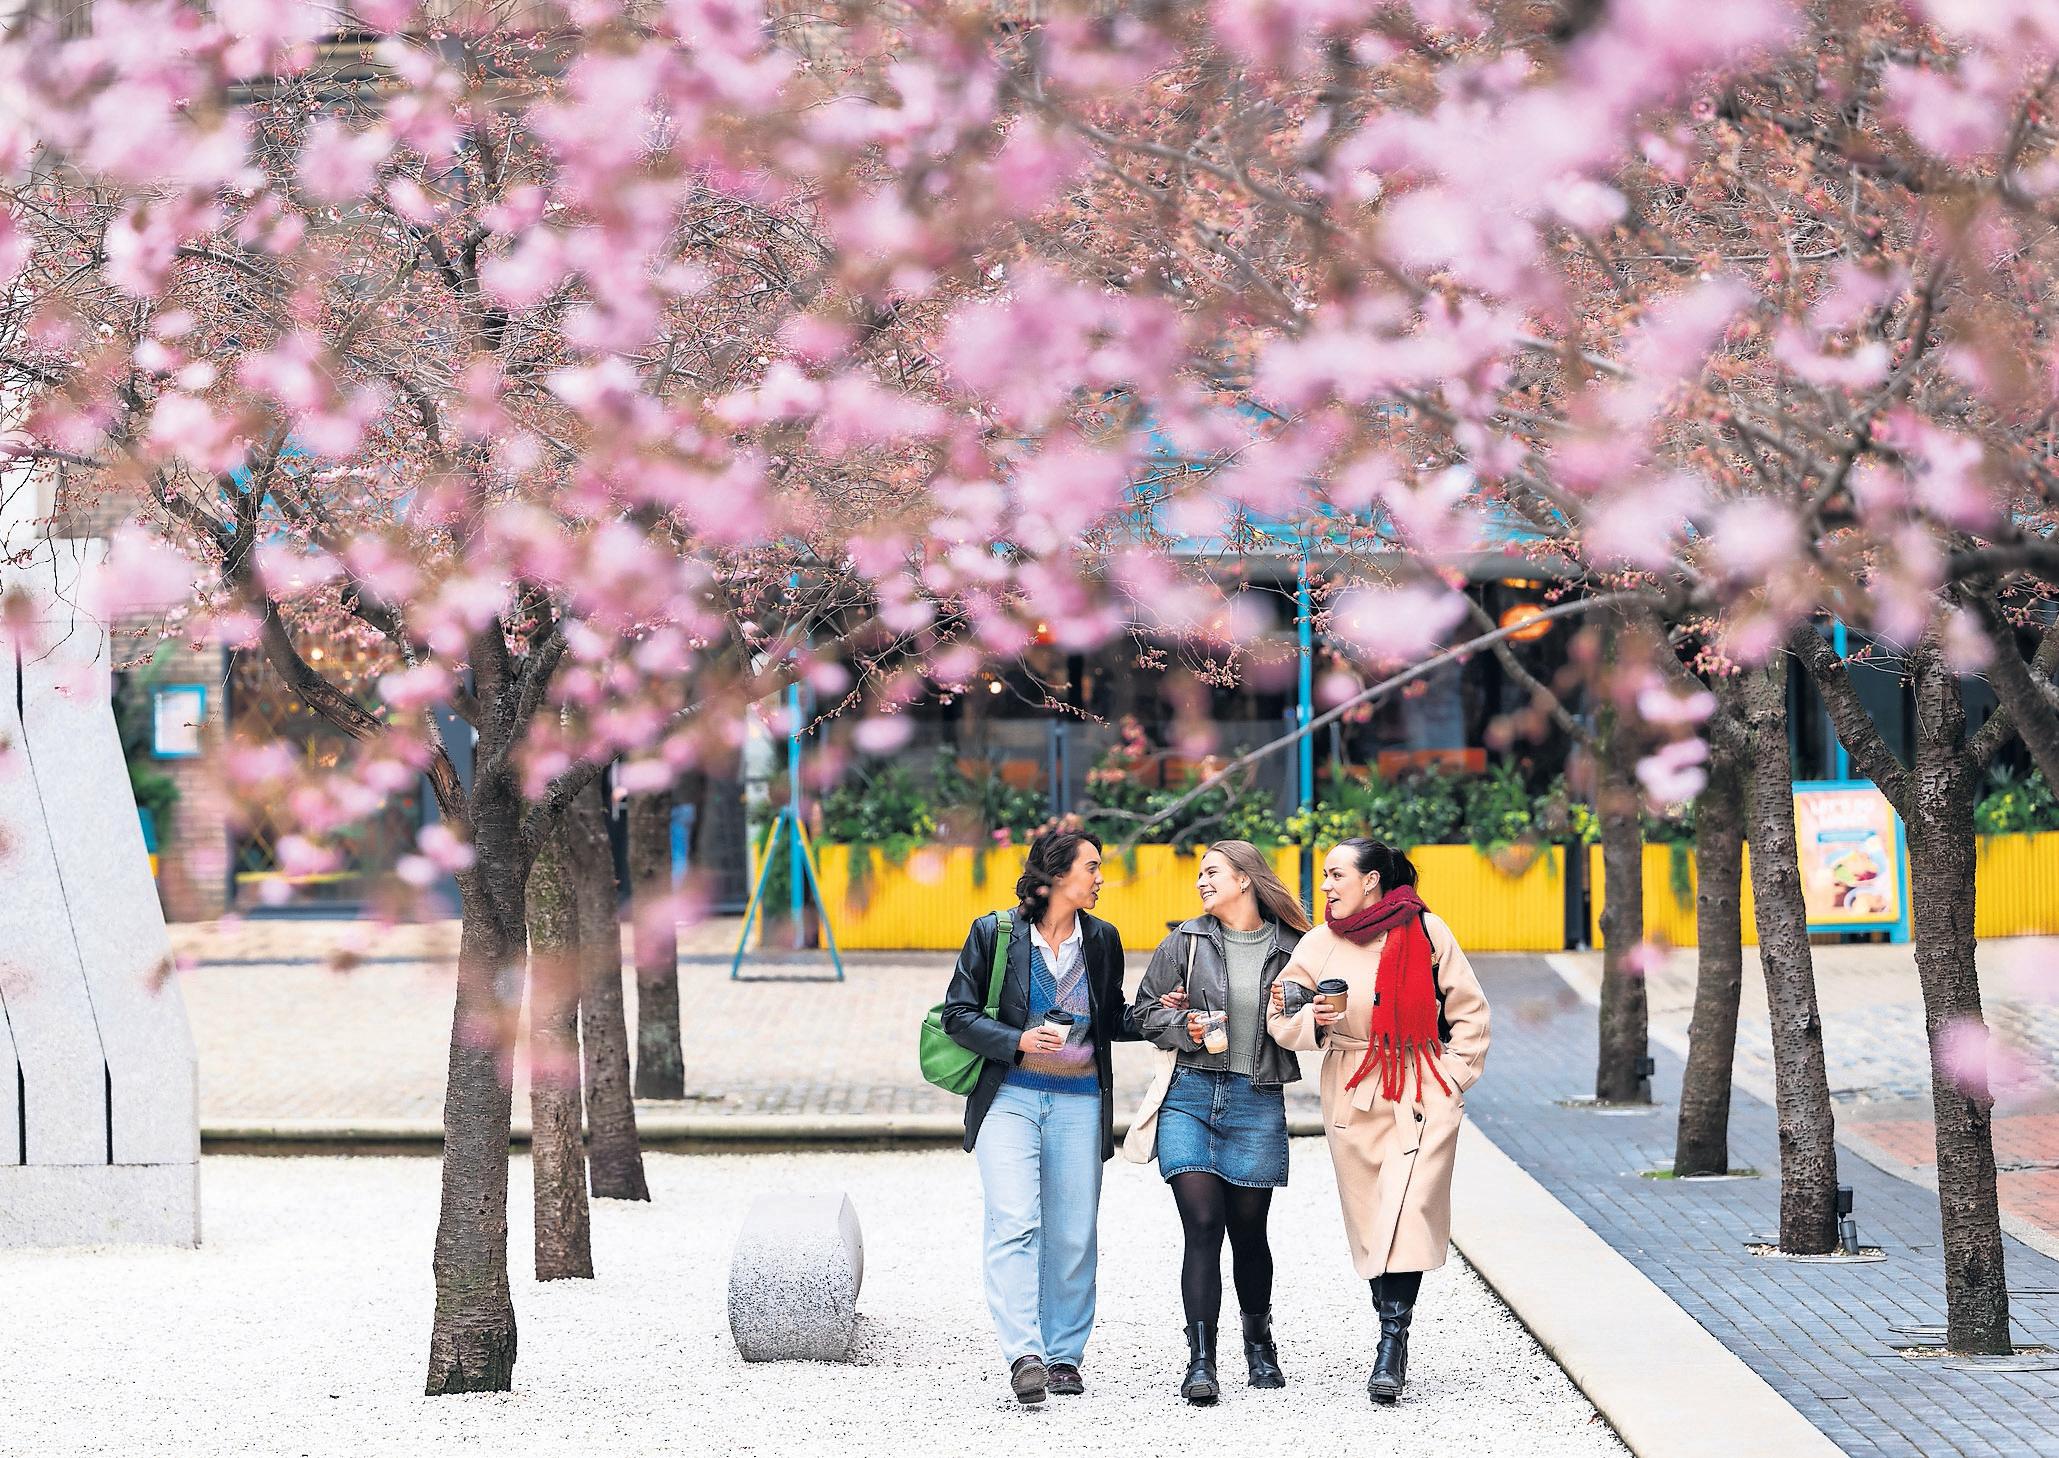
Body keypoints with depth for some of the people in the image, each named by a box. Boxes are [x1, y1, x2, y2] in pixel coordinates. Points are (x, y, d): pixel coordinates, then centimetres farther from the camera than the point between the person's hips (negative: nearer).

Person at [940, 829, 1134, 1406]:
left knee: (1072, 1237, 3)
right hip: (1011, 1096, -3)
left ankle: (1064, 1356, 13)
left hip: (1079, 1103, 3)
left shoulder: (1102, 940, 10)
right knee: (1014, 1226, -16)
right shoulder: (994, 934, -1)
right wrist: (1017, 1041, -15)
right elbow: (958, 1013, 0)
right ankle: (1024, 1354, -23)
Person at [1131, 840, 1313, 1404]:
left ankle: (1259, 1342, 33)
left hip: (1257, 1102, 0)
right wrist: (1183, 1026, -9)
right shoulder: (1187, 941, 5)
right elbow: (1143, 1011, 10)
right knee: (1202, 1224, -12)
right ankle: (1201, 1361, -11)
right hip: (1190, 1097, 0)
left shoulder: (1290, 949, 4)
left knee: (1248, 1231, 9)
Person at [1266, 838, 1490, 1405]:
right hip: (1353, 1097, 3)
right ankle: (1394, 1342, 15)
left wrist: (1454, 1076, 0)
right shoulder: (1320, 944, 4)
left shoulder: (1425, 932, -2)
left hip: (1423, 1096, -3)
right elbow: (1281, 1019, 6)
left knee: (1407, 1214, -15)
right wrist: (1315, 1021, -15)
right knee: (1370, 1222, 5)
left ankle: (1392, 1342, -17)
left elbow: (1469, 1011, 6)